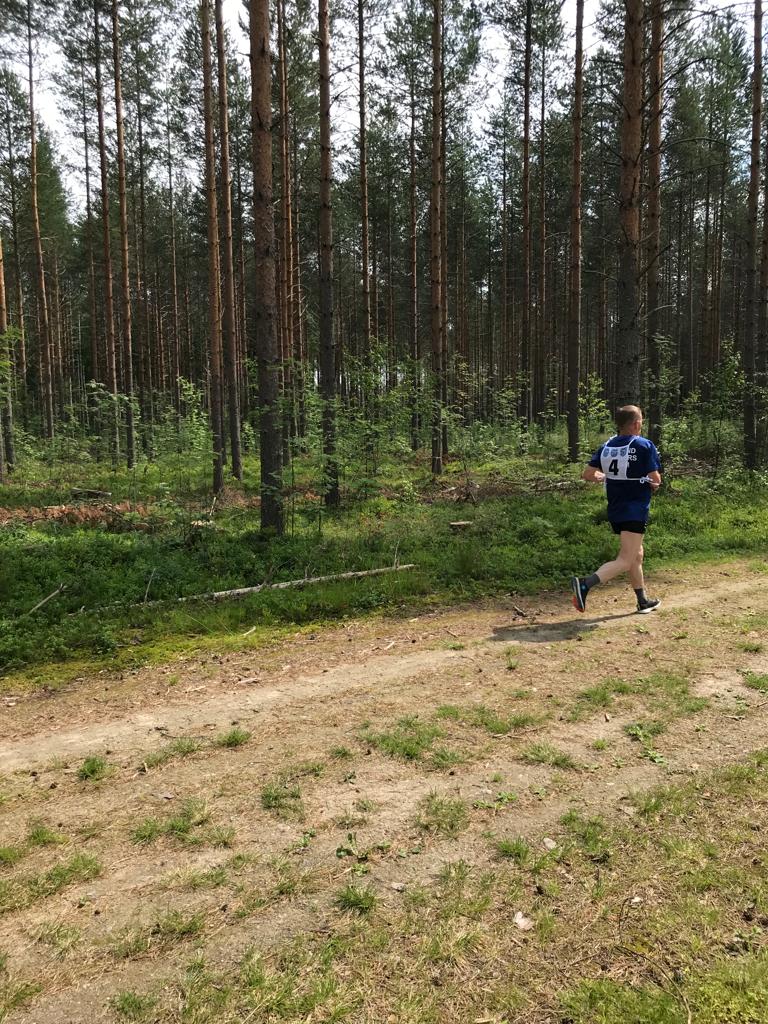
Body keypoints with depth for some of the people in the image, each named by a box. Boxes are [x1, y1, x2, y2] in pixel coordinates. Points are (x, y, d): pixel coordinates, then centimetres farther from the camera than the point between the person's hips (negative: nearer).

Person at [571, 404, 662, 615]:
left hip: (615, 511, 7)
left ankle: (643, 601, 32)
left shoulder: (606, 446, 3)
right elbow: (656, 480, -13)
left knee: (636, 556, 21)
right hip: (635, 511, -7)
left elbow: (587, 474, 1)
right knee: (625, 561, -9)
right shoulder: (645, 446, -10)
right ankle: (585, 584, -29)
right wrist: (652, 483, 10)